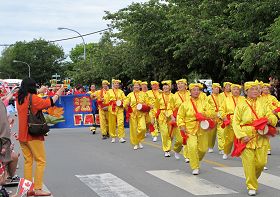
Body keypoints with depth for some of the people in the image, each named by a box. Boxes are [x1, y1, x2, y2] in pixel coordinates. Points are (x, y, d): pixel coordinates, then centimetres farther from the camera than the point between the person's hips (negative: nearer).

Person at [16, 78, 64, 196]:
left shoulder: (19, 99, 7)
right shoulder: (33, 98, -14)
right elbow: (48, 103, -5)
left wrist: (39, 91, 35)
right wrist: (58, 94, 8)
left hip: (22, 135, 7)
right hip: (33, 135, -7)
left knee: (28, 161, 11)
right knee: (41, 161, 0)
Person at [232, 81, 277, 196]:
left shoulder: (262, 104, 9)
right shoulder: (241, 105, -1)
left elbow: (273, 116, 11)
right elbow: (235, 122, -3)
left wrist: (270, 120, -14)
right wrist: (242, 136, -15)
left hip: (261, 138, 3)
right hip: (247, 138, -3)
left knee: (261, 162, 1)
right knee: (249, 163, -2)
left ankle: (253, 178, 31)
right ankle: (251, 187, 13)